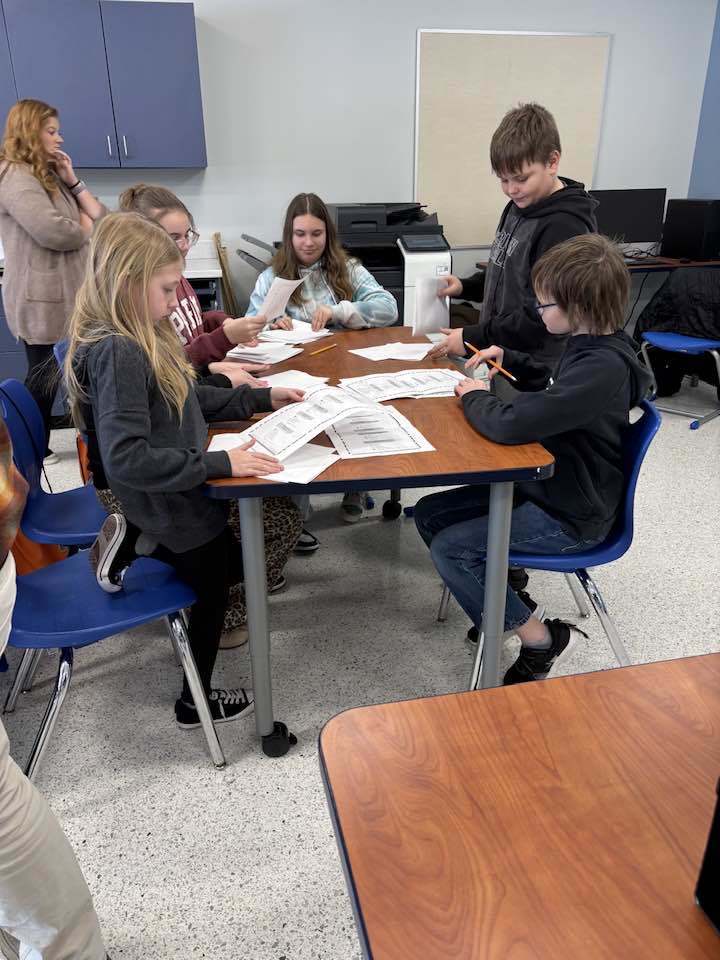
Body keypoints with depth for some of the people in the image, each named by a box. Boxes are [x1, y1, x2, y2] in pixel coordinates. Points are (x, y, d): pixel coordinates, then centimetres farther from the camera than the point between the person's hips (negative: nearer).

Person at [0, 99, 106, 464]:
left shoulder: (49, 175, 18)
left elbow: (101, 218, 12)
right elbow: (55, 232, -25)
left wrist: (73, 180, 1)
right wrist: (86, 224, -4)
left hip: (64, 296, 9)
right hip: (41, 301, -9)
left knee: (51, 377, 13)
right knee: (43, 378, 0)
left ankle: (38, 446, 23)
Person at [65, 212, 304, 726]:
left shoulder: (142, 339, 2)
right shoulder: (116, 353, -28)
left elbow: (190, 398, 15)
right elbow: (125, 458, -34)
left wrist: (262, 398, 9)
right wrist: (219, 463, -33)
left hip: (174, 494, 9)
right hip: (167, 506, -9)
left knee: (229, 564, 27)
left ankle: (135, 543, 16)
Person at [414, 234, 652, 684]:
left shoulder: (602, 368, -28)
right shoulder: (591, 345, 4)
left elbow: (509, 425, -36)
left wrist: (475, 397, -15)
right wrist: (508, 359, 12)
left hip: (571, 516, -10)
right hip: (549, 486, 10)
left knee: (450, 548, -16)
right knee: (430, 514, 5)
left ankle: (542, 640, -1)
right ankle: (501, 596, 20)